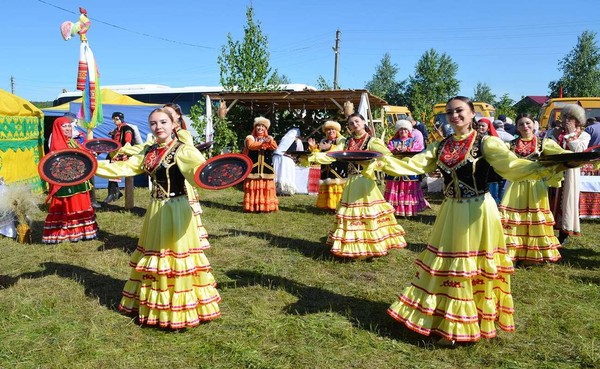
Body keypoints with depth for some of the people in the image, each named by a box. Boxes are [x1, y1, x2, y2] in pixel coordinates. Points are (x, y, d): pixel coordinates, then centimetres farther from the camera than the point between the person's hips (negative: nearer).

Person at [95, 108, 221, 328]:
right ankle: (154, 306, 34)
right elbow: (123, 168, 12)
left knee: (175, 258, 0)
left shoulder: (183, 150, -13)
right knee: (153, 257, 17)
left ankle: (180, 310, 15)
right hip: (156, 211, 8)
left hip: (176, 211, -8)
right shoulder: (148, 152, 9)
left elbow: (201, 169, -30)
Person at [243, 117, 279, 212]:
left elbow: (275, 147, -6)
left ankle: (267, 206, 3)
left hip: (266, 168, 2)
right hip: (253, 167, -2)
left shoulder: (269, 139, 15)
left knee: (266, 188, 0)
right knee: (253, 187, -4)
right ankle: (253, 206, -1)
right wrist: (263, 143, -31)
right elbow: (251, 146, -17)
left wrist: (270, 142, -28)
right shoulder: (250, 137, 6)